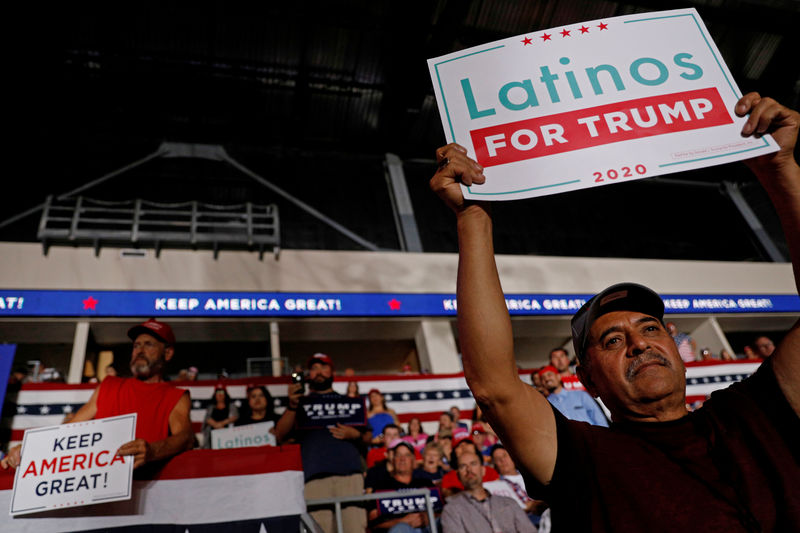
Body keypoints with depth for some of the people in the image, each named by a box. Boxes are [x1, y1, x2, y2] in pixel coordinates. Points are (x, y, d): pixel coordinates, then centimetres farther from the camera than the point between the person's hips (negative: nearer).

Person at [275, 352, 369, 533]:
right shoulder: (301, 403, 21)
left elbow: (368, 435, 20)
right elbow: (280, 435, 6)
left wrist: (353, 434, -2)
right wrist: (292, 406, -9)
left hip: (350, 472, 1)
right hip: (315, 476, 0)